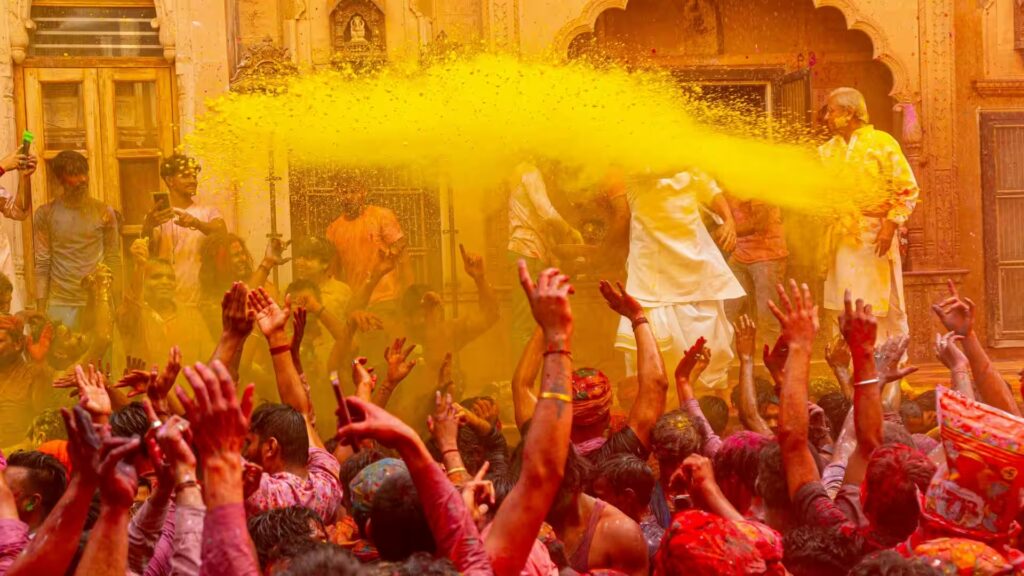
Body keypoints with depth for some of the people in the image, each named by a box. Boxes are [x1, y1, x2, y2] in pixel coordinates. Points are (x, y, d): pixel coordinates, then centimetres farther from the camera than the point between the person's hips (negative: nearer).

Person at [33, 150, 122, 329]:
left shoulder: (104, 212, 4)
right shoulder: (45, 214, 3)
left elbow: (113, 260, 4)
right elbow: (41, 264, 2)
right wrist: (40, 309, -3)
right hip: (60, 305, 0)